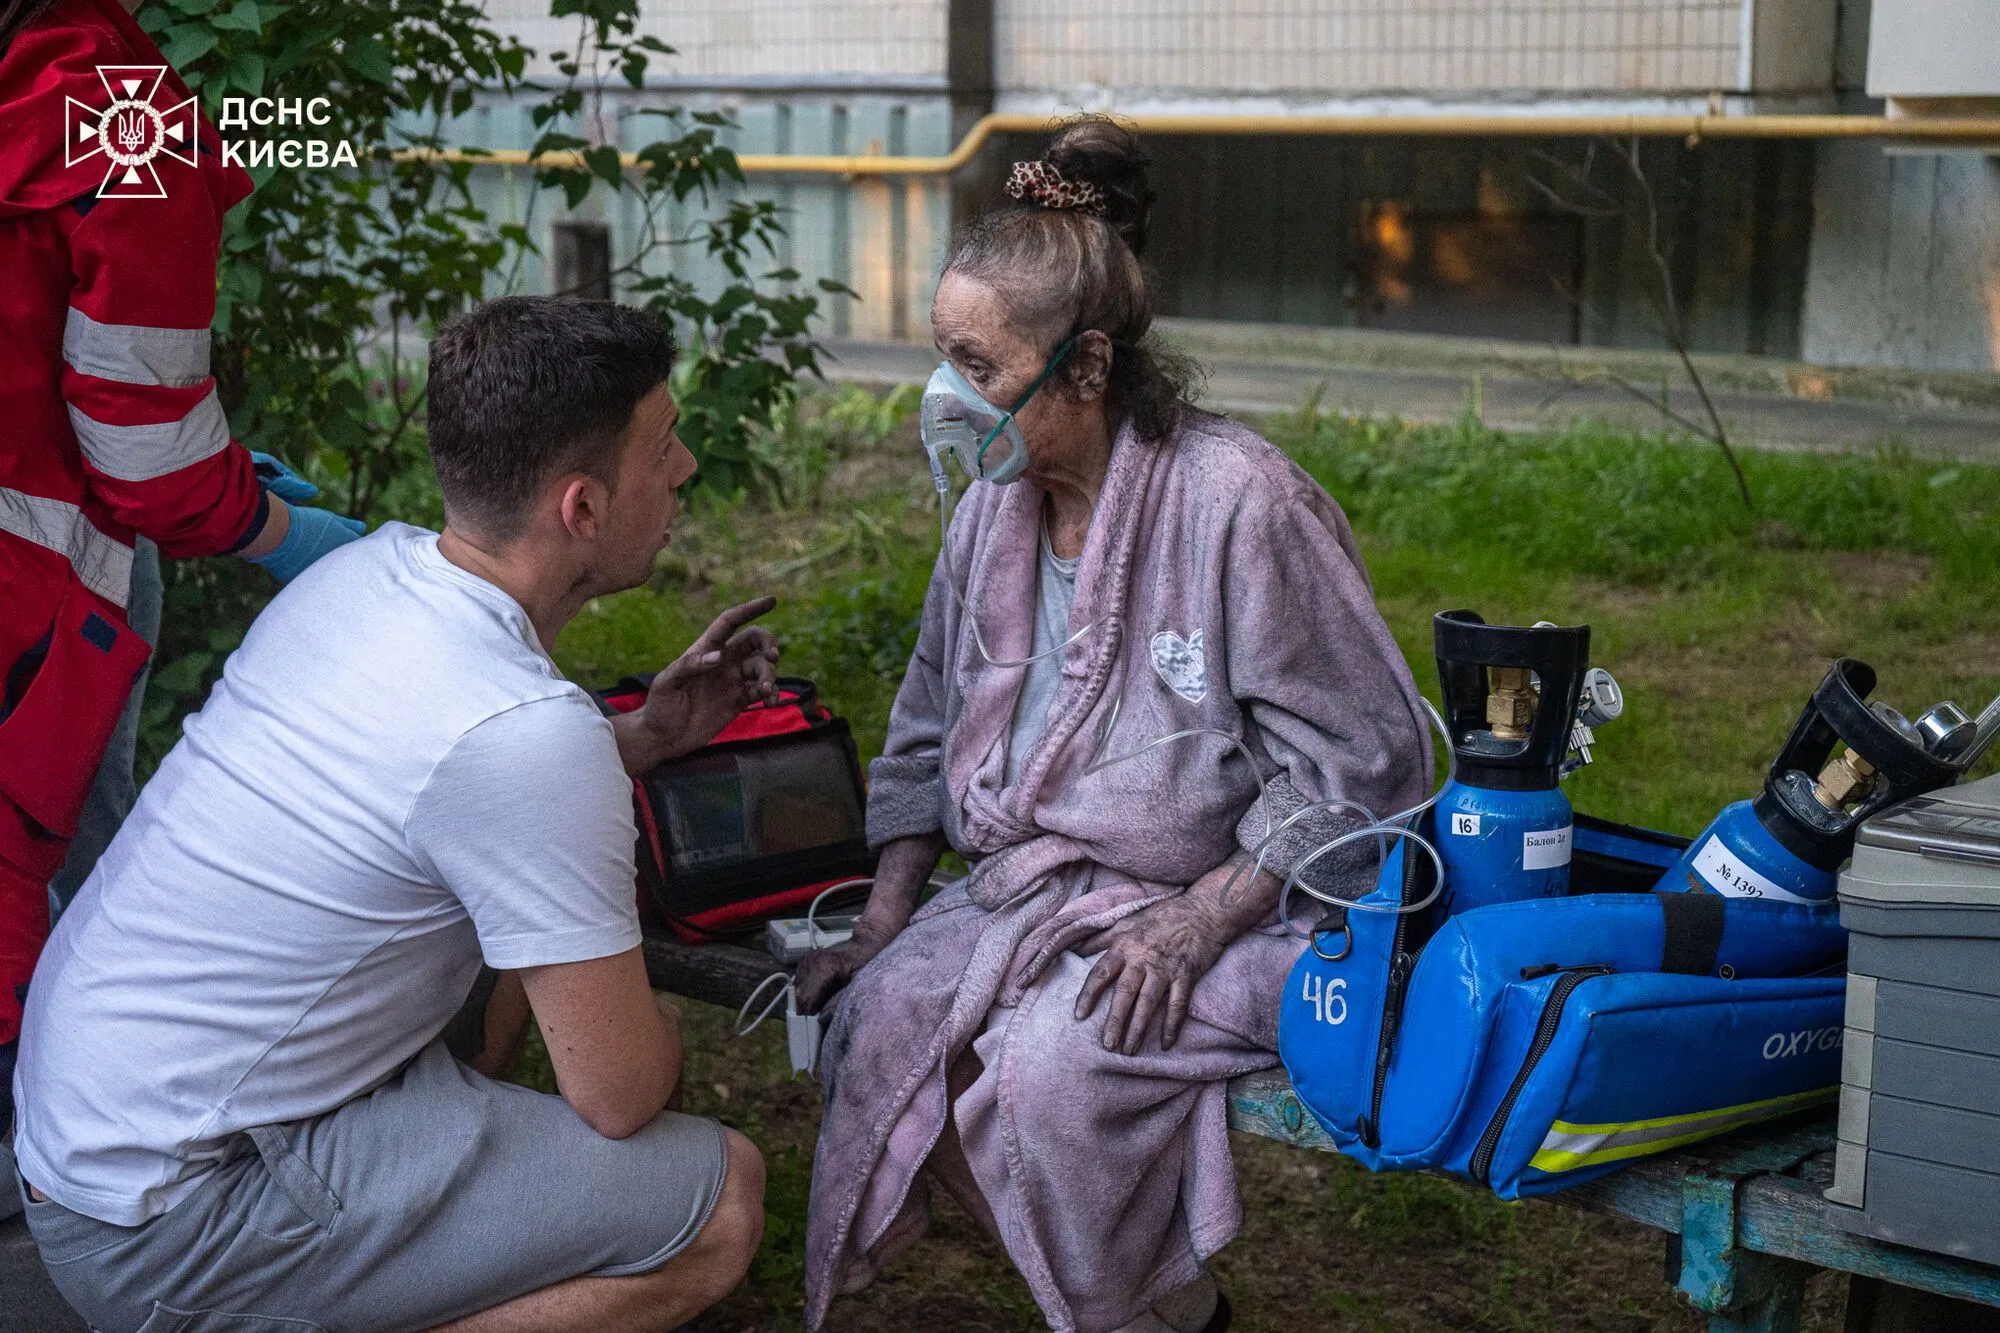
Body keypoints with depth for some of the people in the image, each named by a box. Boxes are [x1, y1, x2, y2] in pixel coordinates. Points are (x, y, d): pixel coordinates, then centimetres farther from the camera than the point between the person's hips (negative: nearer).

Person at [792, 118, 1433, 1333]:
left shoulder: (1239, 501, -19)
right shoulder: (996, 508, 4)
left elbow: (1359, 758, -17)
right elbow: (931, 733, 14)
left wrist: (1190, 924, -21)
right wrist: (884, 920, 5)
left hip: (1237, 902, -7)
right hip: (1038, 884, 7)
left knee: (1056, 1062, -30)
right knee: (880, 1019, -15)